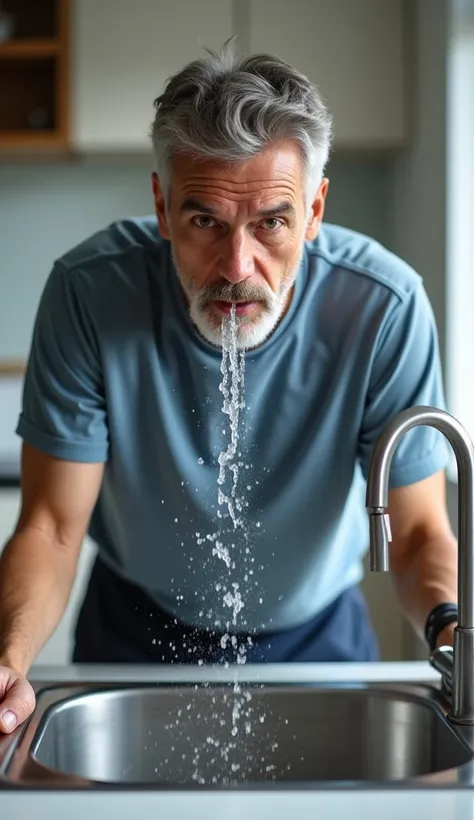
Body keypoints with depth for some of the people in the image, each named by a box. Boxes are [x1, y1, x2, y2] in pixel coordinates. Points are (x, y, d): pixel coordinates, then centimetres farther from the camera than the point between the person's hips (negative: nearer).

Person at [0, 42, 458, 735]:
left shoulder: (386, 307, -26)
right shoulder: (88, 292, -26)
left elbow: (418, 531, -19)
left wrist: (452, 628, -41)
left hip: (317, 631, 1)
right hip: (135, 632, 0)